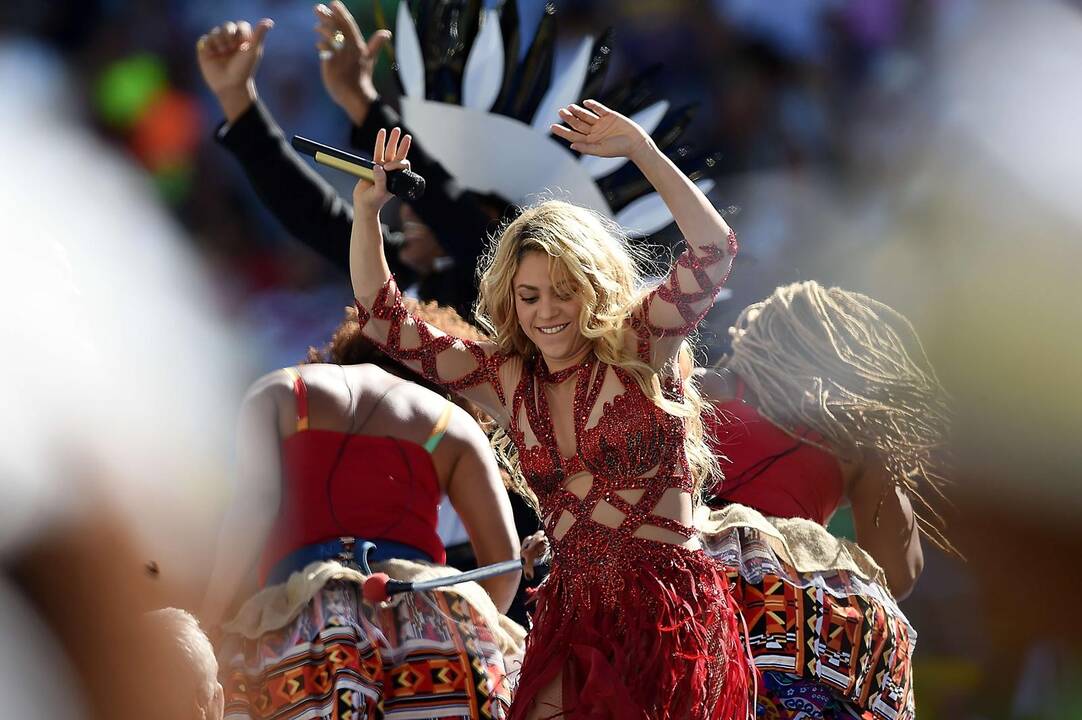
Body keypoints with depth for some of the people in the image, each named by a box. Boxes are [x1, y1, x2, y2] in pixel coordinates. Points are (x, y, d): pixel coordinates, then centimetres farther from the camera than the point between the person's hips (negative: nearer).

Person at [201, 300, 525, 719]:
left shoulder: (278, 393, 21)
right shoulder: (453, 423, 23)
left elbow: (252, 510, 4)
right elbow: (504, 557, 15)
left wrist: (207, 621, 7)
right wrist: (476, 633, 31)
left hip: (308, 611, -1)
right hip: (432, 613, 1)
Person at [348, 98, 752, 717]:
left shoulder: (638, 349, -2)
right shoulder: (505, 378, 10)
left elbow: (714, 251, -15)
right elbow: (385, 318, 13)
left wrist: (642, 150, -18)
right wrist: (367, 212, 3)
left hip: (672, 609, -4)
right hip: (577, 612, 4)